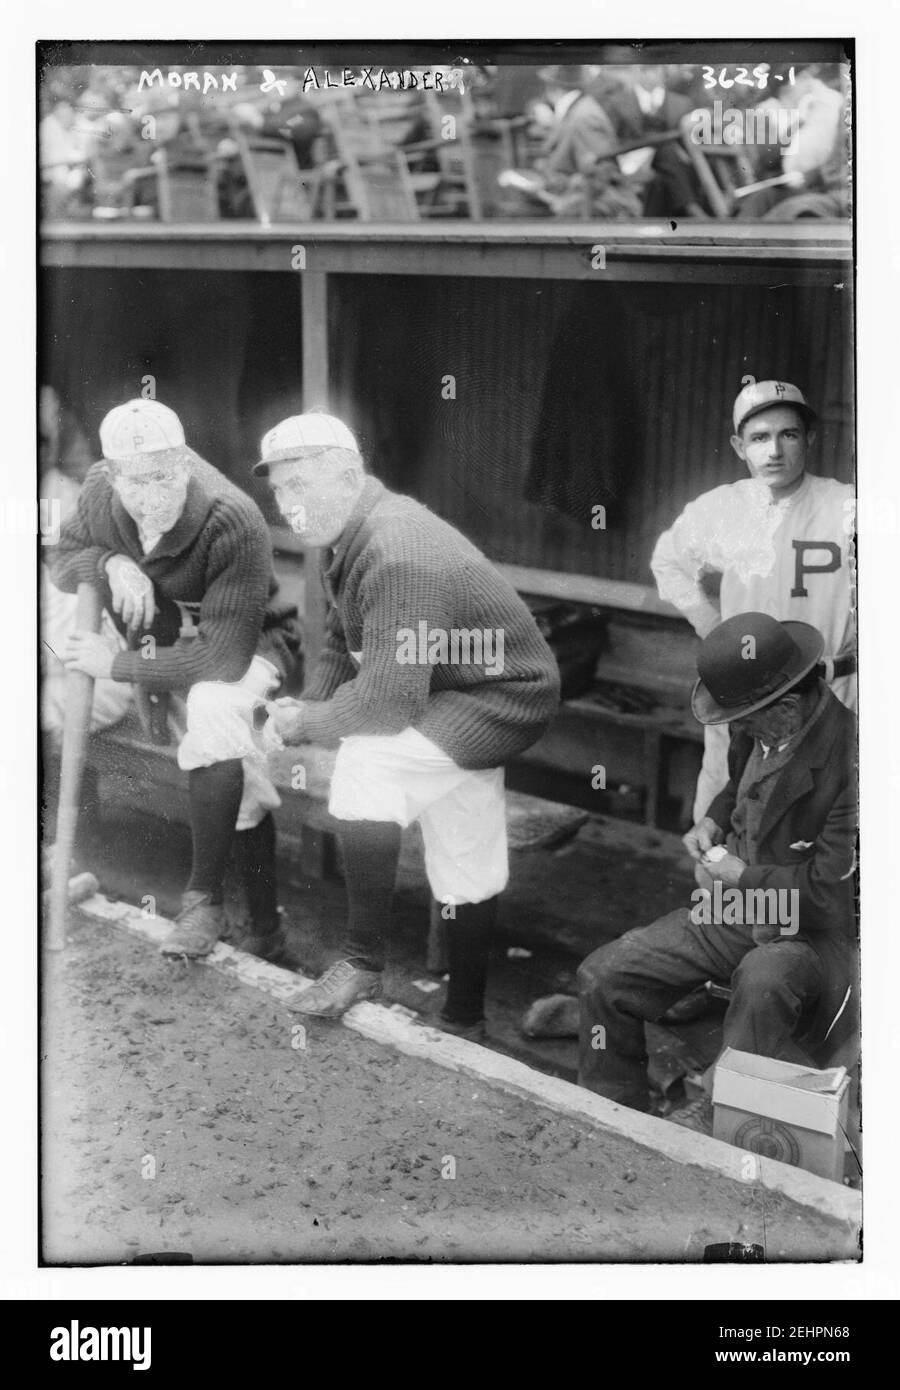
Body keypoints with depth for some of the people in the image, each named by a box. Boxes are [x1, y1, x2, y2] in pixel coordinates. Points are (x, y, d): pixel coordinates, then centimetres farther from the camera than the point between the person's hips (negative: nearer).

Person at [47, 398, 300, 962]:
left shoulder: (235, 525, -32)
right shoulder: (100, 491, -13)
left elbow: (223, 657, -33)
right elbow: (63, 558, 5)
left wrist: (117, 664, -27)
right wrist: (110, 563, -19)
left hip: (248, 644, -8)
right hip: (162, 636, 8)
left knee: (213, 705, -36)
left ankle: (204, 899, -22)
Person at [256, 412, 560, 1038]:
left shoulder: (396, 555, -30)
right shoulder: (352, 536, 1)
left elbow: (389, 699, -34)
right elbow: (341, 650, 9)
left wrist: (304, 724, -18)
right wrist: (300, 710, -9)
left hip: (503, 699, -10)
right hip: (446, 698, 10)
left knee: (367, 762, -28)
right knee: (466, 873, 18)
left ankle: (363, 961, -14)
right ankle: (464, 1022, 35)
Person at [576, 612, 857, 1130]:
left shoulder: (847, 752, -25)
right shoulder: (759, 731, -2)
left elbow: (831, 887, -23)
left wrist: (743, 877, -14)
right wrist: (714, 821, 4)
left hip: (816, 932, -7)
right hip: (738, 908, 8)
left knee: (764, 978, -42)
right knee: (602, 977, -3)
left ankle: (716, 1118, -20)